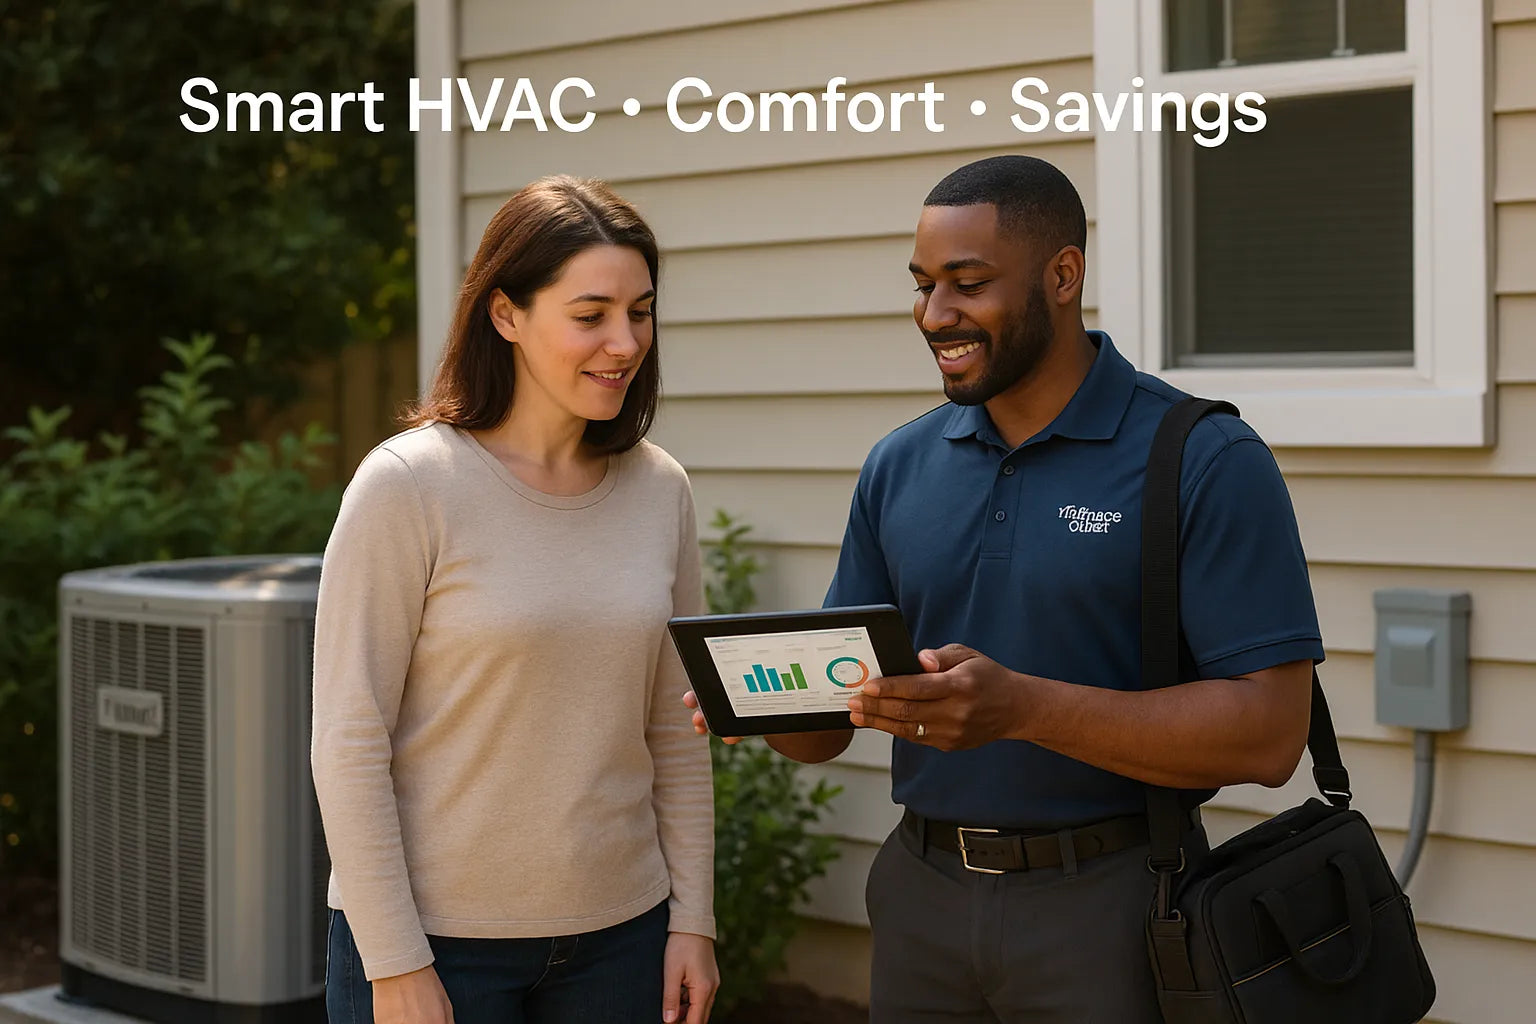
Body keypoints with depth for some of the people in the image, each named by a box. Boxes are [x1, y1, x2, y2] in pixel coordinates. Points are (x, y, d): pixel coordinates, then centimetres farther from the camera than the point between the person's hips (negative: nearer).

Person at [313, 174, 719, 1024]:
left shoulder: (659, 491, 2)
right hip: (436, 937, -4)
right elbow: (350, 743, -12)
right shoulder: (408, 486, -12)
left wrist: (692, 919, 6)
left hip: (619, 932, 4)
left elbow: (676, 731, 9)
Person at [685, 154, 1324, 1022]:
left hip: (1113, 911, -5)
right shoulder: (900, 466, 7)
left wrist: (1023, 707, -27)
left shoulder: (1206, 462, -10)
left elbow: (1269, 732, -18)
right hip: (921, 899, 5)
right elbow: (829, 725, 11)